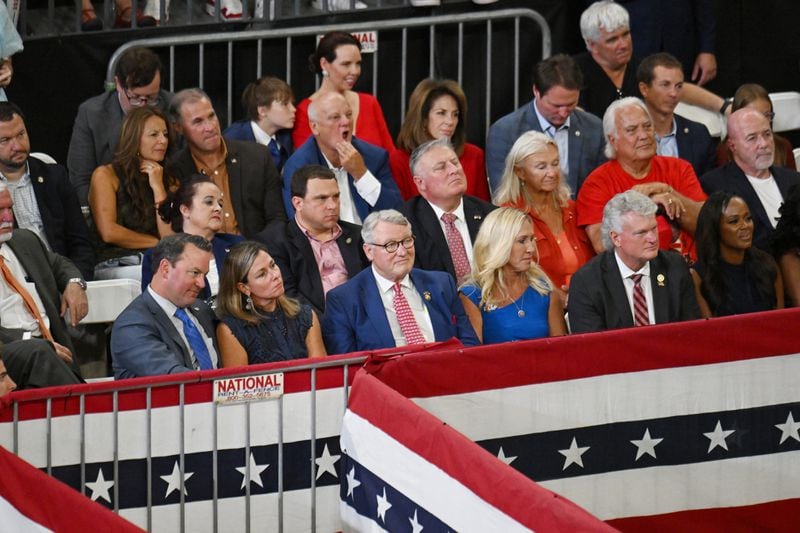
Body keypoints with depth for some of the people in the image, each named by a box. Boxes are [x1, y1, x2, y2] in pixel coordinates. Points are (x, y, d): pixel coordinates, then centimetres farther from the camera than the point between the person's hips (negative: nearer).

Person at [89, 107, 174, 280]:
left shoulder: (167, 181, 21)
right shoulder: (106, 175, 6)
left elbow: (170, 237, 7)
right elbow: (109, 232, -5)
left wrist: (158, 188, 3)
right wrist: (157, 243, 2)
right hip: (115, 264, -5)